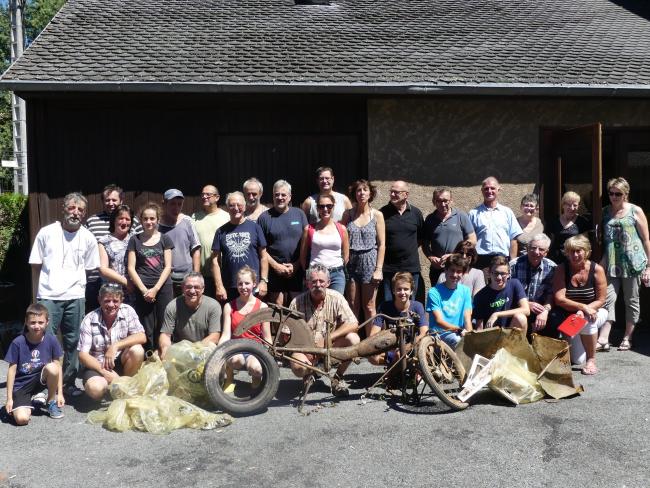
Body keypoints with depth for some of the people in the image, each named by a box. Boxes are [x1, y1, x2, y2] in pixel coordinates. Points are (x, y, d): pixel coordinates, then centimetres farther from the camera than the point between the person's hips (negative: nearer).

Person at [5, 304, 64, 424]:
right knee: (22, 419, -25)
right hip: (21, 386, -2)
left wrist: (60, 393, -6)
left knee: (52, 368, -31)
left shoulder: (51, 340, -10)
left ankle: (51, 402, -5)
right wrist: (9, 399, -7)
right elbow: (12, 370, -8)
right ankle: (33, 400, 12)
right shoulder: (18, 343, -14)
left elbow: (58, 367, -4)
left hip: (40, 380, 2)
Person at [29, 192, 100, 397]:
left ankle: (69, 382, 20)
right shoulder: (47, 232, -1)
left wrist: (72, 279, 5)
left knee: (73, 342, 8)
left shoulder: (88, 238, 3)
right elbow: (36, 264, 6)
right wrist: (52, 280, 5)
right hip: (48, 296, -2)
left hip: (75, 297, 2)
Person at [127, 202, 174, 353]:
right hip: (143, 290, 0)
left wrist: (155, 289, -8)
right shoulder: (135, 240, 9)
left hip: (163, 288, 0)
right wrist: (144, 290, -6)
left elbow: (168, 267, 2)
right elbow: (131, 268, 4)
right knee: (147, 330, 1)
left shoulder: (164, 239, 8)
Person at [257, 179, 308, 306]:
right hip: (275, 271, -1)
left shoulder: (299, 214, 7)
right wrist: (276, 266, -8)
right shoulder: (265, 217, 2)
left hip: (297, 270, 2)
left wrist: (296, 265, -5)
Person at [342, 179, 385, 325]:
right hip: (351, 262, 2)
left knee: (369, 307, 3)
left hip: (369, 261, -2)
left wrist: (378, 269, -7)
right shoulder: (347, 214, 6)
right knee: (353, 306, 6)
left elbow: (382, 245, -1)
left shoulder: (377, 215, 1)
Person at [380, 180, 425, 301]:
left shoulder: (416, 213, 4)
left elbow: (421, 237, 16)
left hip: (411, 267, 2)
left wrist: (411, 248, 7)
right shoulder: (383, 212, -2)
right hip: (388, 268, -1)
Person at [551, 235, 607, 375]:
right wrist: (583, 307, -30)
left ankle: (591, 360, -17)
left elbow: (601, 300, -11)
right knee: (577, 360, -8)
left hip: (593, 312, 0)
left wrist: (583, 312, -26)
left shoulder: (597, 269, -12)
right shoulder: (561, 269, -12)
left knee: (586, 321, -38)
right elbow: (559, 299, -18)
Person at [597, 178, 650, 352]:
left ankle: (627, 338, 19)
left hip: (632, 263, -3)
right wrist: (603, 260, 3)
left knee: (632, 301, 8)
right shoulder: (605, 212, 9)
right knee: (608, 300, -5)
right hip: (611, 264, 3)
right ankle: (603, 339, -6)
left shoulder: (635, 211, -1)